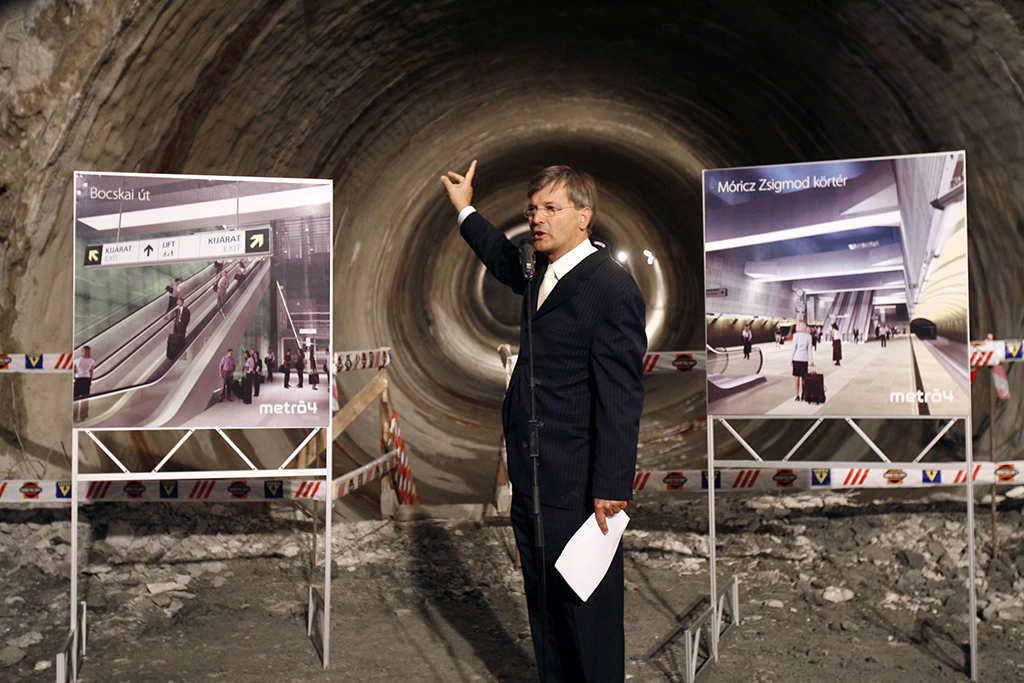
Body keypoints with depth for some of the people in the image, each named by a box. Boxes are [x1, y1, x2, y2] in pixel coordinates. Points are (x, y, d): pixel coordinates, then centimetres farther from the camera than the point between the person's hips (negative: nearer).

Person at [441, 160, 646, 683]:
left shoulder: (611, 287, -16)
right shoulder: (542, 273, 10)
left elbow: (620, 400, -20)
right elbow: (506, 263, 37)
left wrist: (610, 490, -21)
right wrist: (464, 210, 41)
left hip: (576, 492, -9)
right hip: (531, 483, 9)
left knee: (589, 614, 4)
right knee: (543, 607, 20)